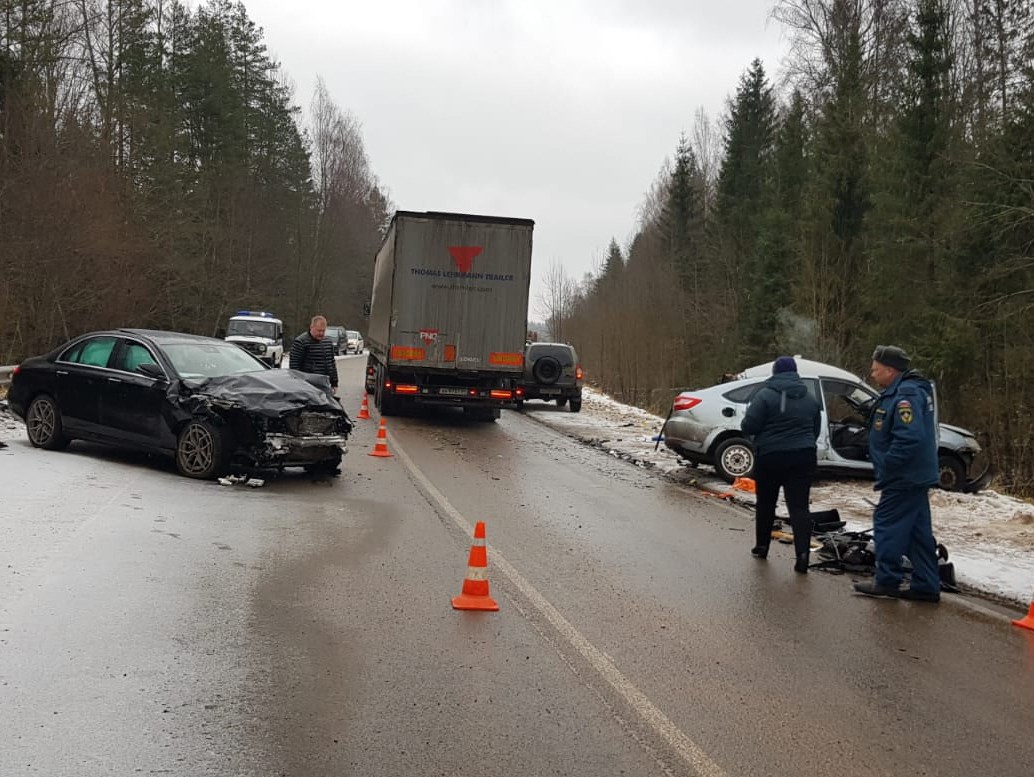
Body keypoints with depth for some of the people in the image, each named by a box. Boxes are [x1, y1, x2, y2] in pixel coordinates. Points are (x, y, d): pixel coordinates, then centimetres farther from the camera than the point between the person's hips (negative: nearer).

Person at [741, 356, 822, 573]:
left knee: (766, 503, 15)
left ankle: (761, 546, 26)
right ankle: (802, 552, -15)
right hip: (803, 457, 3)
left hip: (770, 457, -3)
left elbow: (749, 426, -12)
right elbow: (816, 431, 15)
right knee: (799, 506, -1)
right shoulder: (810, 399, 8)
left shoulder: (765, 395, -9)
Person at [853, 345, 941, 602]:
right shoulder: (901, 392, 14)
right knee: (918, 531, 11)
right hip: (915, 476, 10)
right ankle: (926, 585, 15)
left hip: (903, 478, -10)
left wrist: (886, 466, -21)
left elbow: (909, 438, -30)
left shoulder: (906, 396, -20)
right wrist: (885, 467, 19)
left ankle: (887, 581, 3)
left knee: (888, 525, -3)